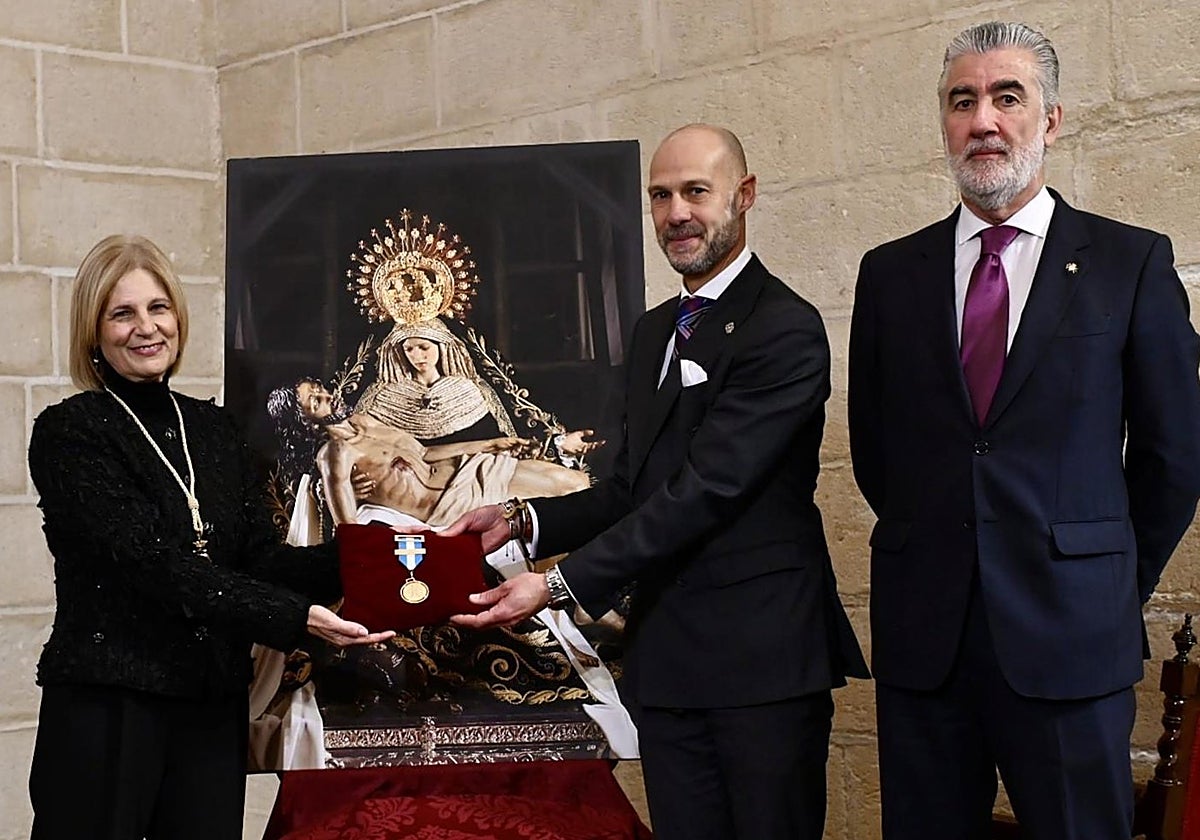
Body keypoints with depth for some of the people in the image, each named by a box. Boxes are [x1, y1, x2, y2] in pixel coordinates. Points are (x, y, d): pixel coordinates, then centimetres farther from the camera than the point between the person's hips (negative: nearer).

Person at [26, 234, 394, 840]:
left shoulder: (213, 429, 12)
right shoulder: (68, 433, -7)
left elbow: (259, 558, 5)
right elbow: (152, 563, -17)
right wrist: (294, 618, -24)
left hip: (213, 709, 5)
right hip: (105, 707, -5)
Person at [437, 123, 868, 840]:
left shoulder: (785, 330, -11)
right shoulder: (655, 331, 17)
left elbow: (706, 488, -19)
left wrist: (562, 584, -21)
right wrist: (521, 519, 1)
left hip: (763, 653, -7)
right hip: (666, 654, 7)